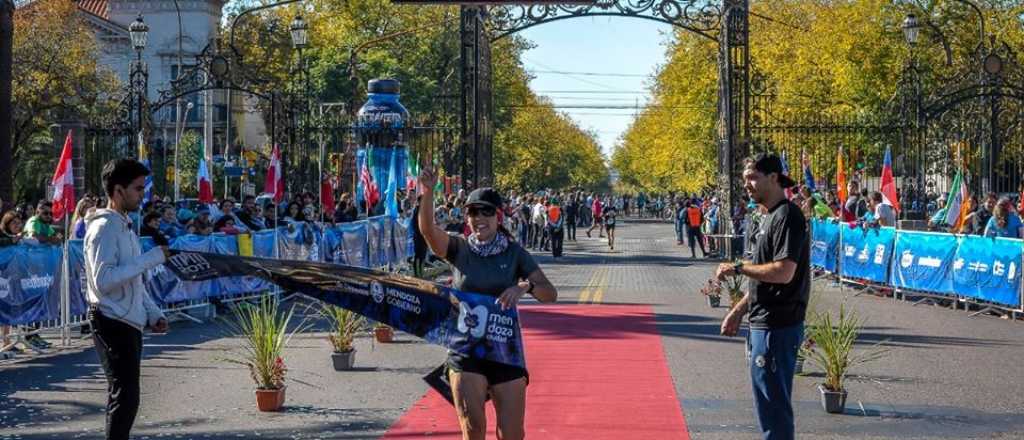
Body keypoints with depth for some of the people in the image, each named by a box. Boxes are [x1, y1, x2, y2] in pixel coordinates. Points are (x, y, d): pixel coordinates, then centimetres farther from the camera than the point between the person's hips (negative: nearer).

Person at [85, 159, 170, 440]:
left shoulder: (124, 226, 15)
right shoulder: (104, 227, -14)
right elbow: (103, 280, -26)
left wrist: (153, 313, 13)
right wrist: (152, 258, -23)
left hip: (128, 322, 10)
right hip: (112, 323, -10)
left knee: (123, 395, 13)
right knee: (125, 397, -11)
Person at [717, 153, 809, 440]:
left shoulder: (787, 217, -16)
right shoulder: (770, 217, 16)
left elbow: (783, 272, -25)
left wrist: (738, 268, -15)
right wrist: (739, 310, 21)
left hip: (777, 327, -10)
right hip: (765, 323, 10)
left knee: (773, 403, -5)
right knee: (769, 400, 18)